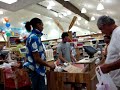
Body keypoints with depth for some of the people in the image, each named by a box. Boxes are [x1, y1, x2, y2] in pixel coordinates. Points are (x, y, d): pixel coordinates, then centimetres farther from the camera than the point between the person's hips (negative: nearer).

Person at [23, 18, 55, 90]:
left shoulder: (35, 36, 10)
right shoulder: (34, 37, -19)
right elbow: (37, 58, -22)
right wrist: (50, 65, -11)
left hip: (38, 69, 9)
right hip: (36, 70, -9)